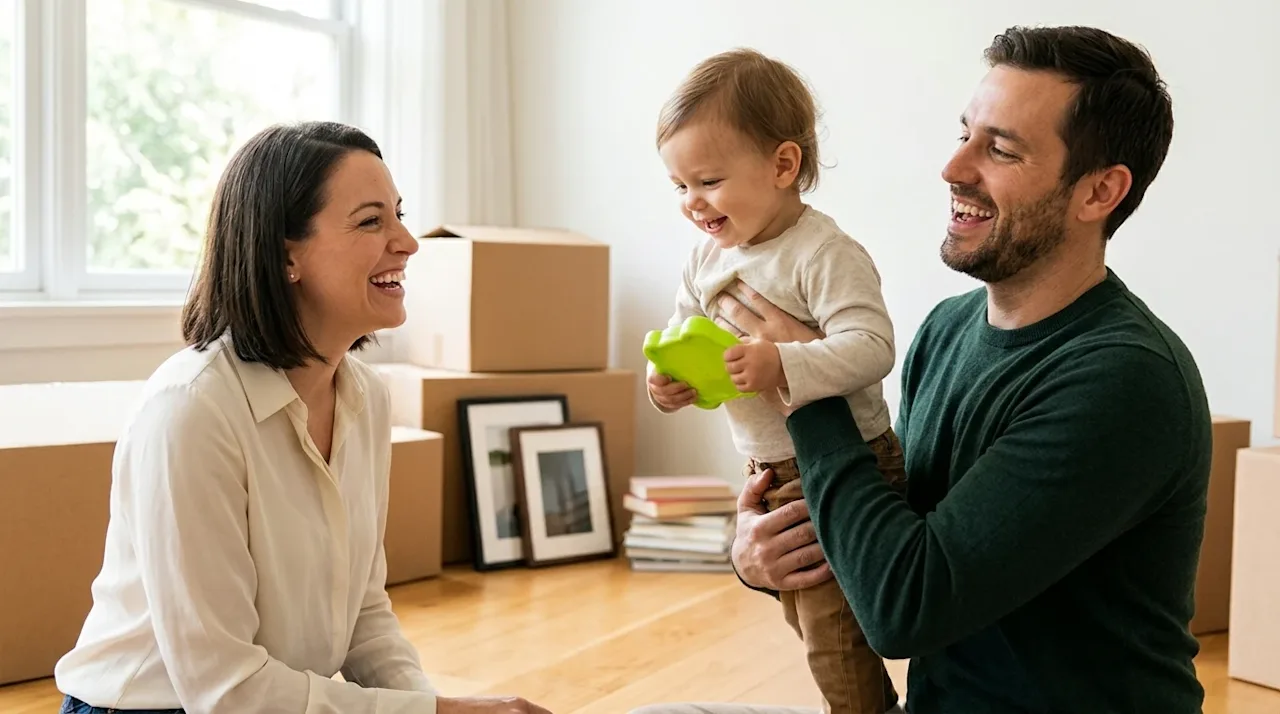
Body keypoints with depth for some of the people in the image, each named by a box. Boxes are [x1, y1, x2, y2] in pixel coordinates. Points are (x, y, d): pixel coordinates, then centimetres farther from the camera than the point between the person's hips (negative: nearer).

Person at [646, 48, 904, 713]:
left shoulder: (826, 253, -21)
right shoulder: (707, 257, 4)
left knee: (834, 638, -2)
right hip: (768, 475, 9)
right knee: (801, 618, 23)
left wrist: (783, 365, -42)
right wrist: (665, 380, -11)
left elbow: (871, 346, -30)